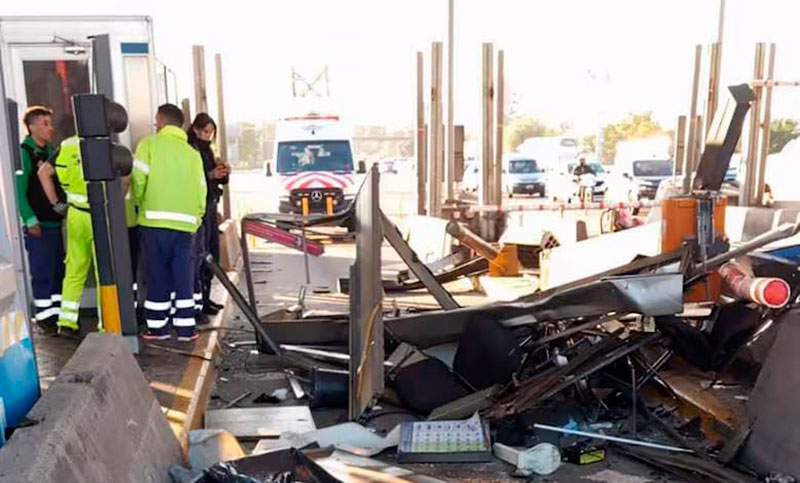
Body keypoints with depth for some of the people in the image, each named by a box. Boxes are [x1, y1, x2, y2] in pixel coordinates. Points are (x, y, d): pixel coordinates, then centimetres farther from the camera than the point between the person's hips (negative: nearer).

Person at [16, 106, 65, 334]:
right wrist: (30, 220, -17)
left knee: (59, 270, 10)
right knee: (42, 273, -2)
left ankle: (57, 313, 21)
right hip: (37, 225, -7)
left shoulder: (50, 152, 13)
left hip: (55, 222, 7)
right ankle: (44, 317, 8)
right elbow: (18, 190, -14)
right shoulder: (23, 153, -8)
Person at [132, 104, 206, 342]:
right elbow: (201, 193, 9)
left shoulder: (150, 143, 3)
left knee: (157, 275, 7)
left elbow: (138, 179, -8)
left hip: (155, 221, -3)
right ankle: (186, 328, 10)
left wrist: (139, 202, 10)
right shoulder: (193, 153, 13)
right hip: (184, 224, 3)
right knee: (183, 277, 9)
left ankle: (157, 326, 15)